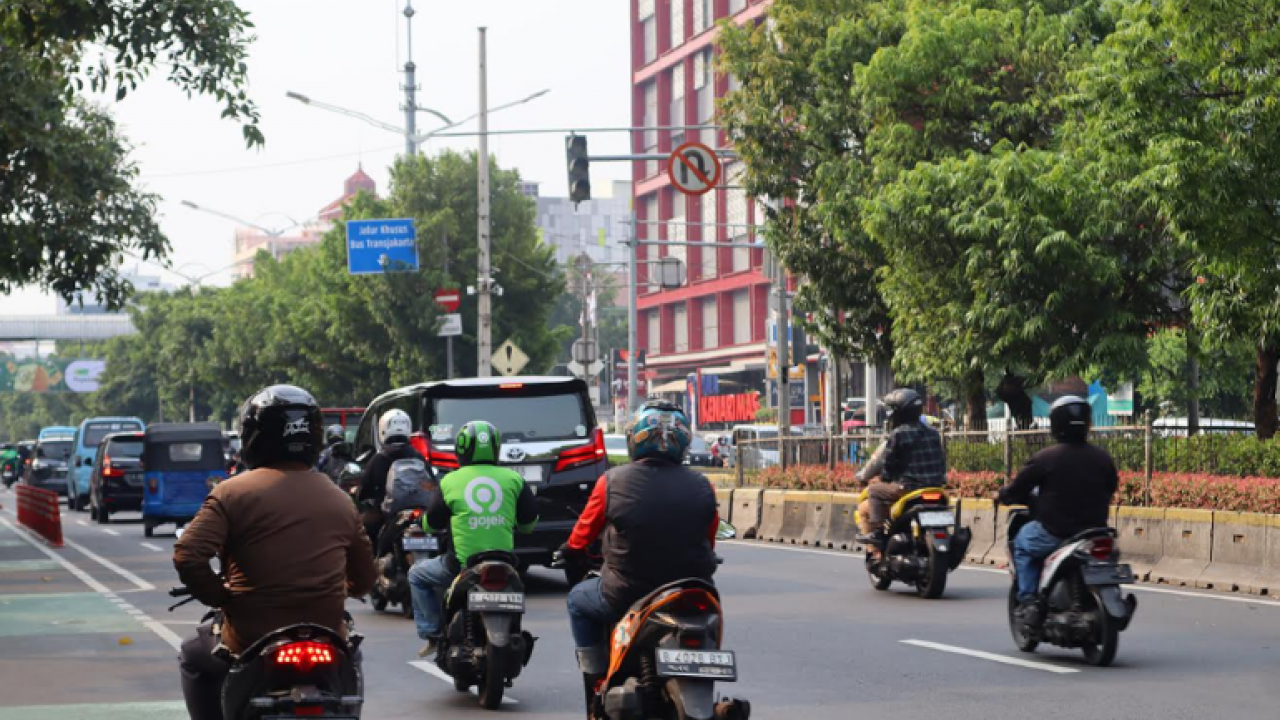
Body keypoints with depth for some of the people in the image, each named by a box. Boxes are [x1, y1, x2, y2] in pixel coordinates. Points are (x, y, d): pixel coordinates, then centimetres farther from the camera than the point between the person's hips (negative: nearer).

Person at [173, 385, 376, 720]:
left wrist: (219, 596, -1)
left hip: (250, 642, -3)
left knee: (194, 656, 28)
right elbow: (363, 581, 12)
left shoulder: (233, 493, -8)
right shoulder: (340, 501, 6)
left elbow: (188, 556, -18)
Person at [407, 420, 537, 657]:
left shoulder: (449, 482, -2)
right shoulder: (513, 479, 1)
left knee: (417, 575, 24)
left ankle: (432, 633, 15)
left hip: (461, 565, -3)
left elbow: (430, 525, 8)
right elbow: (529, 523, 8)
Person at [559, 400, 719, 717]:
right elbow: (709, 540, 8)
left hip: (626, 596, -2)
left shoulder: (612, 482, -9)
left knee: (579, 600, 28)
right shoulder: (701, 486, -4)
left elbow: (583, 535, 3)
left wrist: (569, 551, 26)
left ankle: (597, 687, 23)